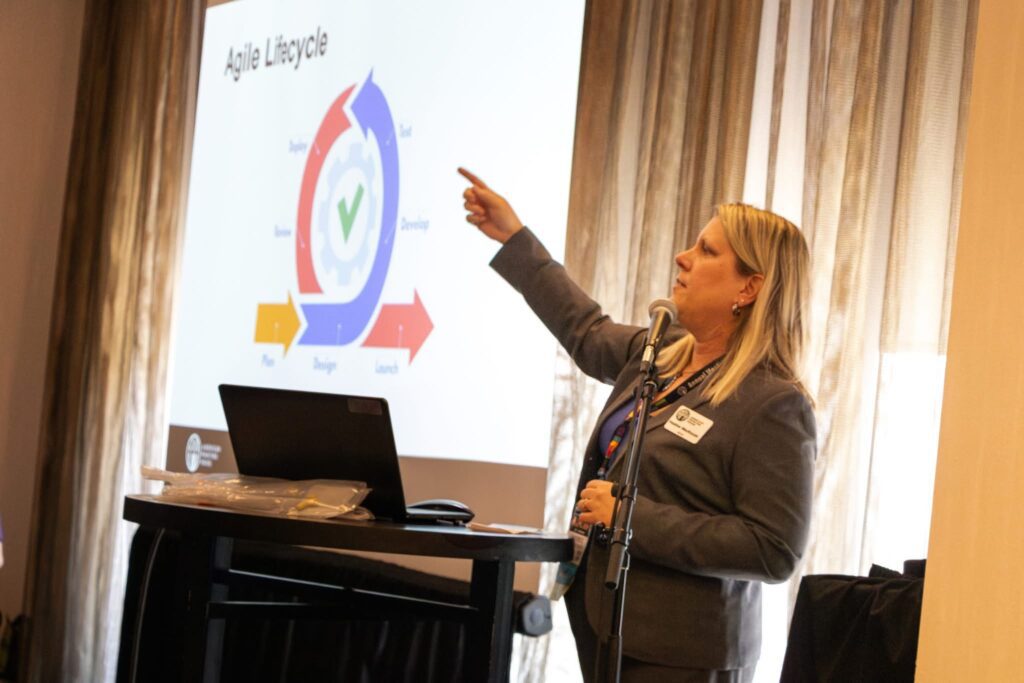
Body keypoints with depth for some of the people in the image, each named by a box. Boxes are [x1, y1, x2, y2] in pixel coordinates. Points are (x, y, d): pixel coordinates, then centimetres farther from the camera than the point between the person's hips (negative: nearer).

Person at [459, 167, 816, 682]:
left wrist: (635, 517, -23)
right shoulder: (662, 353, 6)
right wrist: (513, 238, 29)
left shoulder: (774, 405, -19)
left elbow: (773, 553, -23)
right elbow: (588, 332, 27)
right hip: (606, 623, 8)